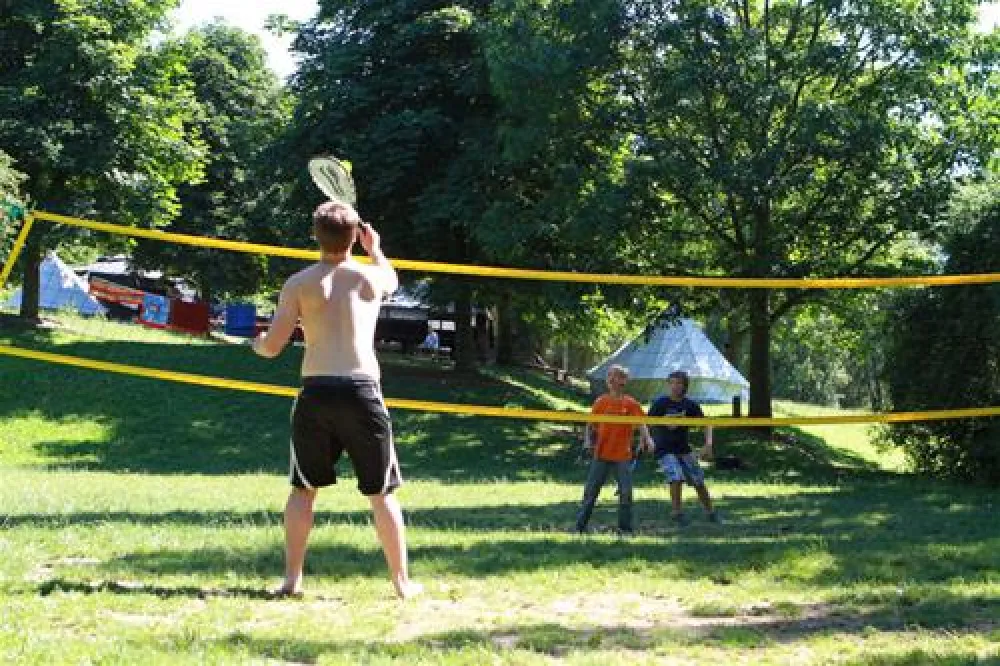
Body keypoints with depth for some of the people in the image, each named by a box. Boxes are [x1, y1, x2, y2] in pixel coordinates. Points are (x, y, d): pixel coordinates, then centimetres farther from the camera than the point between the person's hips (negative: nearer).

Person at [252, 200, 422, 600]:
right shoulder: (371, 277, 7)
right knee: (381, 492, 8)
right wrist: (375, 249, 51)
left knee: (303, 488, 15)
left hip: (315, 392, 0)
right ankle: (402, 581, 10)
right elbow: (392, 280, 34)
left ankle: (292, 579, 12)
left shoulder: (298, 284, 2)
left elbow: (272, 347, 2)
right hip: (362, 391, 0)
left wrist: (257, 342, 25)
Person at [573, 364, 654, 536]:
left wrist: (647, 439, -27)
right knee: (591, 491, 4)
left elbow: (640, 423, -11)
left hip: (623, 456, -1)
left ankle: (625, 528, 10)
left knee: (626, 492, -1)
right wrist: (589, 440, -9)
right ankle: (580, 525, 12)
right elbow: (591, 425, 8)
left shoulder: (631, 403, 0)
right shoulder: (601, 402, 3)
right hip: (601, 455, 1)